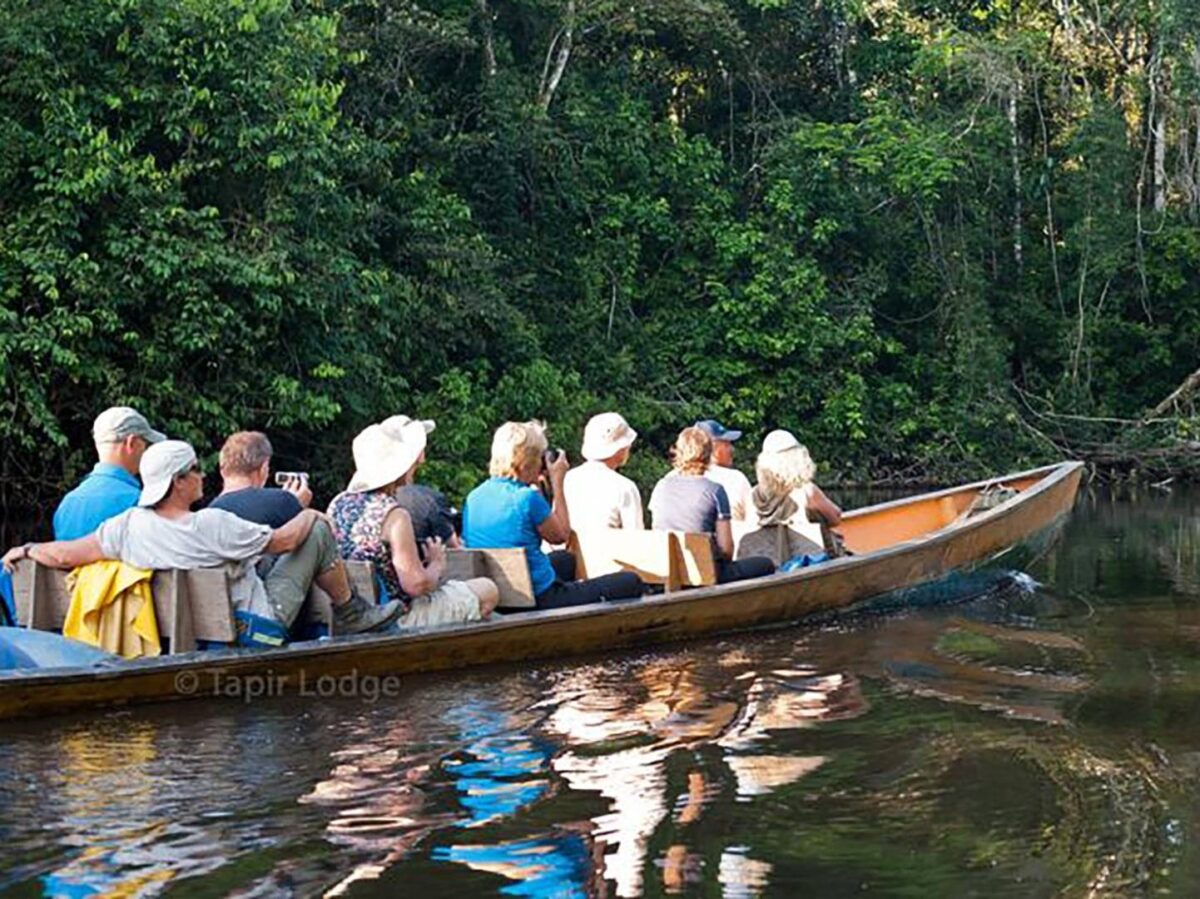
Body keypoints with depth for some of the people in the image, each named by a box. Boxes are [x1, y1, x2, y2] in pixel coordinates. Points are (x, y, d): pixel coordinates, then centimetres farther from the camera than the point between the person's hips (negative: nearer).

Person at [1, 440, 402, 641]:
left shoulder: (129, 526, -12)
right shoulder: (212, 525, -28)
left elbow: (65, 554, -9)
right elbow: (283, 540, -16)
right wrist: (304, 511, 6)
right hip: (259, 625, -7)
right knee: (317, 527, 1)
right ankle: (351, 614, 19)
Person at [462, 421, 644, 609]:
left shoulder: (473, 497, 3)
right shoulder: (527, 497, -20)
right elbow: (561, 535, -3)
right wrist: (557, 482, 2)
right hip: (540, 598, -9)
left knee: (566, 560, 38)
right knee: (630, 582, 0)